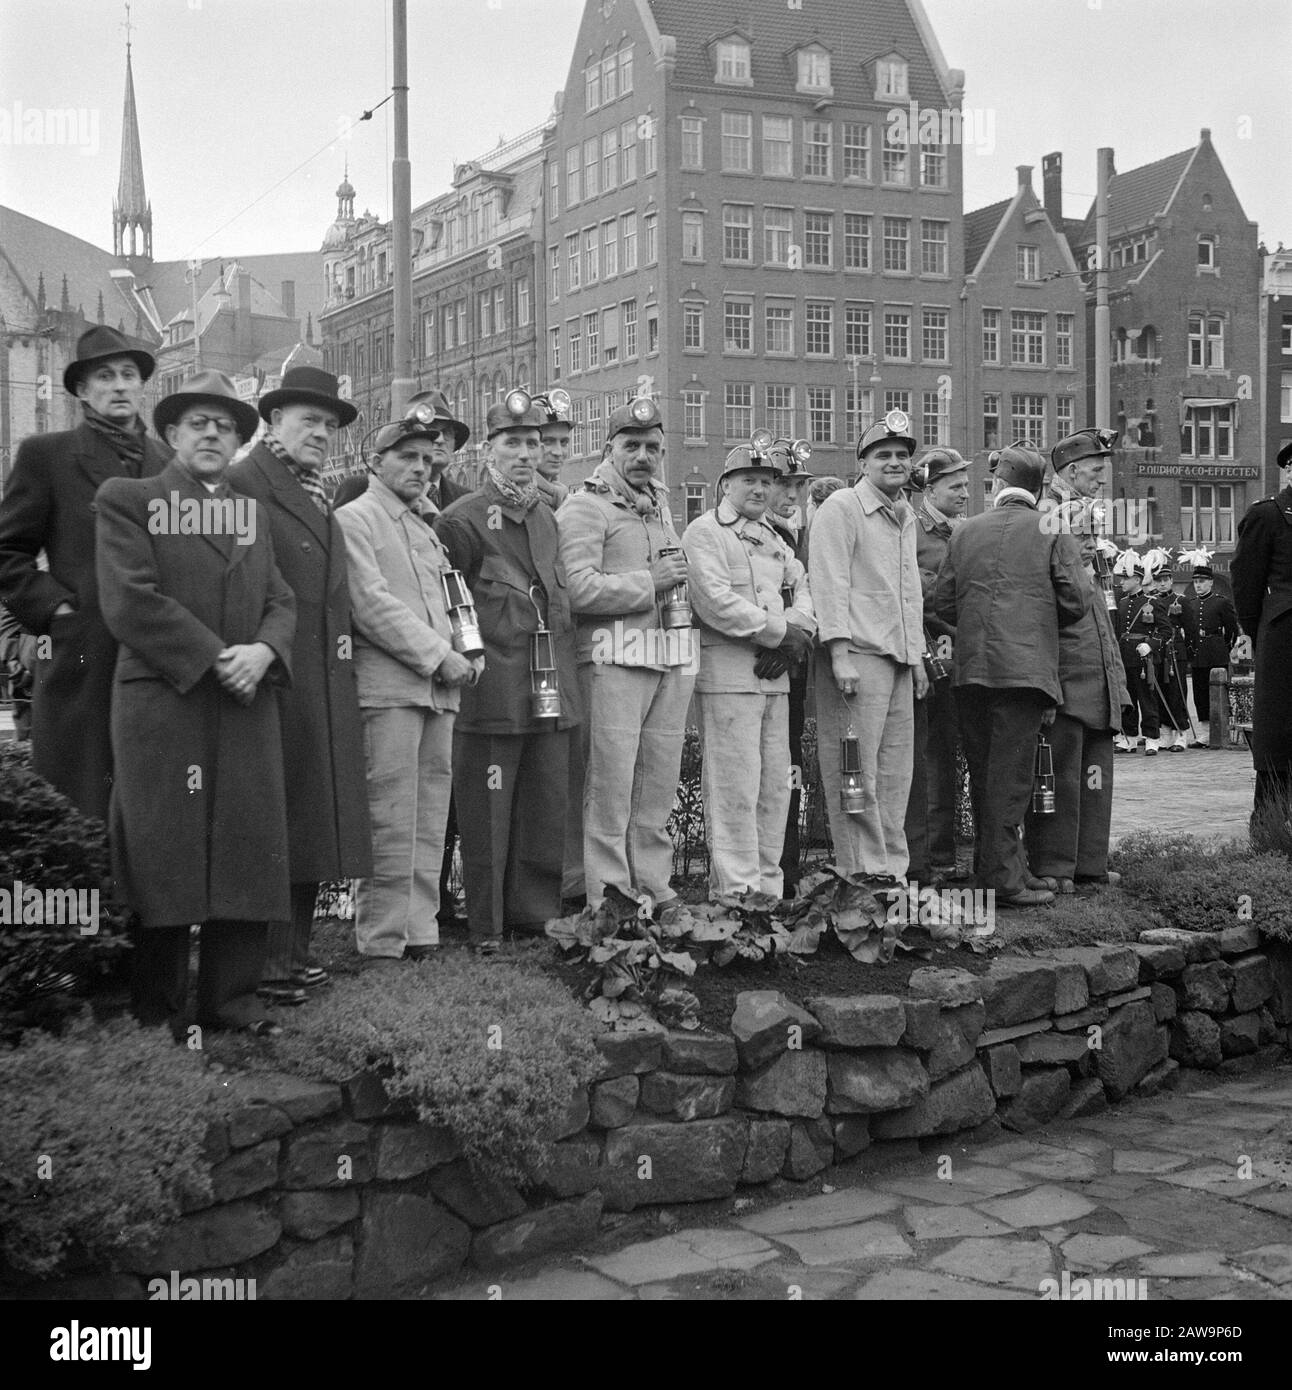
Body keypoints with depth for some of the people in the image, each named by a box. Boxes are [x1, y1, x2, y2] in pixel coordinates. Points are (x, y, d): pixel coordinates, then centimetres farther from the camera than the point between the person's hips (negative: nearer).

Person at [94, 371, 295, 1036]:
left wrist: (264, 651, -9)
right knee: (163, 856, -2)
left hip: (247, 709, 5)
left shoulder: (251, 512, 19)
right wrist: (213, 659, -13)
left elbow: (280, 602, 13)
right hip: (161, 706, -5)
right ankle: (156, 1010, 9)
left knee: (248, 852, 3)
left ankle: (231, 998, 13)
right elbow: (130, 601, -9)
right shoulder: (128, 500, 3)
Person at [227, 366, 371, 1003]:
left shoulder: (319, 495, 18)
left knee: (313, 819, 13)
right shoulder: (243, 484, -9)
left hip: (326, 687, 9)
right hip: (275, 682, -9)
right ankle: (261, 966, 5)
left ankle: (292, 953, 23)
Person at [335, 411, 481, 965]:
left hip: (440, 689, 8)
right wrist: (438, 656, -12)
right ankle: (383, 940, -2)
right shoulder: (354, 519, -1)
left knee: (430, 817, 7)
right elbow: (372, 603, -11)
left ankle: (420, 930, 12)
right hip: (389, 686, -8)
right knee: (393, 820, -8)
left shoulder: (426, 529, 24)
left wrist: (469, 657, 6)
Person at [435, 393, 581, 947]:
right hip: (493, 690, -7)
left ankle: (537, 913, 22)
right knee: (487, 815, -1)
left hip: (551, 691, 7)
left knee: (548, 808, 11)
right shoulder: (462, 519, -7)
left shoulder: (547, 518, 16)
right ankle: (485, 928, 8)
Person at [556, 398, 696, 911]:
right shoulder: (584, 507, -4)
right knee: (611, 779, -7)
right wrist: (649, 583, -12)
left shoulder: (659, 503, 22)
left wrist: (680, 581, 17)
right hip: (614, 656, -8)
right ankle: (607, 896, -2)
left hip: (673, 656, 8)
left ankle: (653, 885, 18)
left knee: (660, 779, 10)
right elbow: (577, 589, -16)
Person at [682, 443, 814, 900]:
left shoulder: (773, 539, 23)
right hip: (728, 675, -8)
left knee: (775, 785, 9)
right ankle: (735, 888, -5)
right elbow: (715, 601, -15)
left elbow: (802, 592, 18)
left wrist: (796, 638, -3)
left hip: (775, 674, 8)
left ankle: (768, 884, 17)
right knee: (735, 786, -9)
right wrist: (779, 631, -12)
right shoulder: (704, 532, -3)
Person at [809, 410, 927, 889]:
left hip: (899, 659, 8)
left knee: (895, 768, 9)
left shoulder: (906, 517, 21)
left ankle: (892, 865, 16)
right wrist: (840, 655, -18)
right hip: (858, 655, -8)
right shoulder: (840, 508, -5)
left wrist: (918, 658, 23)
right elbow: (829, 584, -12)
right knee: (857, 768, -6)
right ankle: (864, 871, -2)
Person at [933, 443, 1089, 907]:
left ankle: (1000, 866, 18)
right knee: (1011, 771, -3)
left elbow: (943, 601, 8)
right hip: (1025, 665, -4)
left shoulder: (965, 532, 9)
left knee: (983, 771, 11)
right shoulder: (1052, 533, 1)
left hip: (970, 667, 4)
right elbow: (1077, 599, -3)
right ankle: (1002, 877, -5)